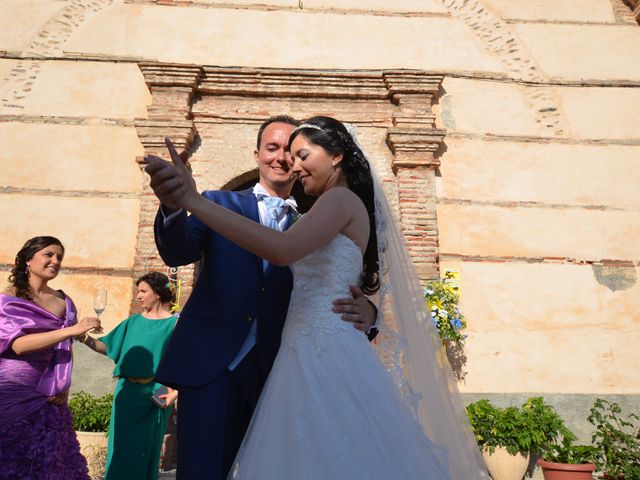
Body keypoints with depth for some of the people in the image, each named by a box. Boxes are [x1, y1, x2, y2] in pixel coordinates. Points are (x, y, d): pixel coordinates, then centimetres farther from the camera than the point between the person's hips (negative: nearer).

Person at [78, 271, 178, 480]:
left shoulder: (174, 323, -4)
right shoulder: (133, 321, 8)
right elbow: (106, 346, 8)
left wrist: (175, 392, -16)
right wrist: (85, 338, -9)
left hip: (154, 395, -4)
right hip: (127, 392, 4)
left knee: (144, 450, 6)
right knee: (121, 445, 9)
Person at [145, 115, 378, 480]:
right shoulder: (220, 204, 8)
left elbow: (335, 297, 2)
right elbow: (178, 252, -6)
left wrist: (365, 313, -22)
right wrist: (174, 205, -28)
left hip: (275, 371, 2)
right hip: (212, 362, -1)